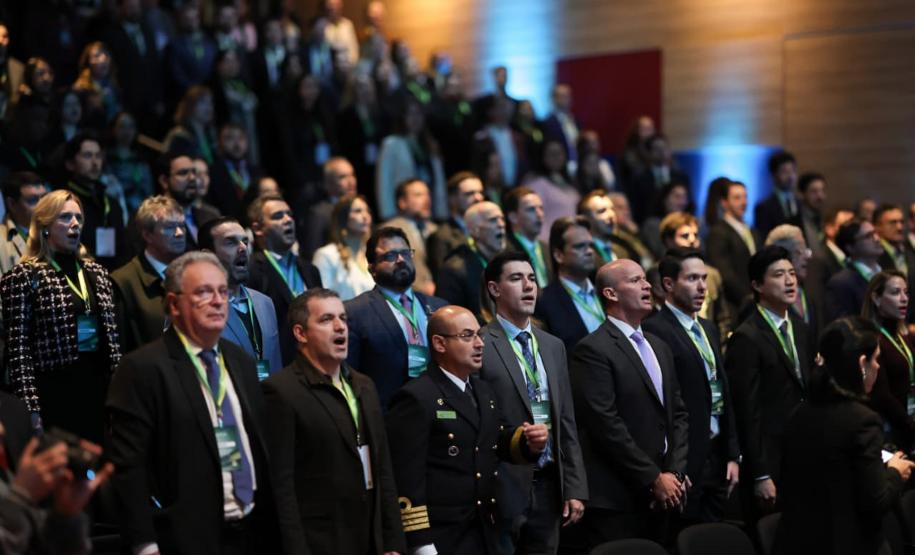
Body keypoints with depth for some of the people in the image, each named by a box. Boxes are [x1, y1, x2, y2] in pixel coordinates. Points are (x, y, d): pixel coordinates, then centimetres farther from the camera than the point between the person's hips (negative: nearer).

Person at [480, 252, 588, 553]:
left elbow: (567, 423, 14)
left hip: (548, 486, 6)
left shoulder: (553, 346, 14)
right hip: (503, 488, -6)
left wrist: (575, 488, 9)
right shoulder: (479, 347, -7)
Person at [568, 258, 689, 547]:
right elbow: (606, 425, -16)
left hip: (660, 497, 7)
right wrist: (654, 478, -13)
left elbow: (678, 413, 15)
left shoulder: (659, 347, 17)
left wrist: (675, 473, 1)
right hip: (615, 500, -7)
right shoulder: (593, 350, -9)